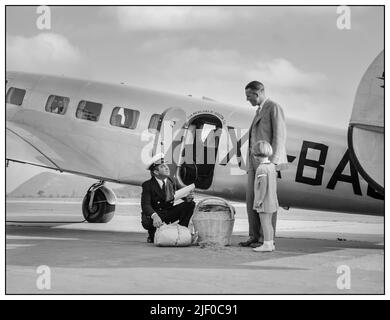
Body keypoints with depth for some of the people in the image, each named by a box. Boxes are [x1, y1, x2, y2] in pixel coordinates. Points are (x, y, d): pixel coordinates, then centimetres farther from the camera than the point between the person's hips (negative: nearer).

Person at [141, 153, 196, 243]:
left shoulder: (171, 181, 2)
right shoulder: (147, 185, -15)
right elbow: (145, 205, -26)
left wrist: (187, 198, -21)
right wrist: (154, 216, -48)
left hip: (169, 214, 5)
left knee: (190, 204, -11)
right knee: (146, 222, -40)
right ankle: (152, 236, -3)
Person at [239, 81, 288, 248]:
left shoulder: (274, 107, -5)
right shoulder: (260, 112, 23)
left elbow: (280, 135, -14)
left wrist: (273, 160, -21)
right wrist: (250, 165, 20)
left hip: (268, 160, -9)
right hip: (255, 161, 9)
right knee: (251, 198, 4)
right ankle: (255, 236, 7)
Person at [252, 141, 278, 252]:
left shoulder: (261, 168, -18)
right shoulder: (272, 166, 9)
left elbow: (264, 184, -24)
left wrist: (260, 200, -20)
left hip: (264, 201, -9)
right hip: (272, 200, 9)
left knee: (265, 222, -4)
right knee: (269, 222, 14)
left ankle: (267, 245, -1)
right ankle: (271, 243, 19)